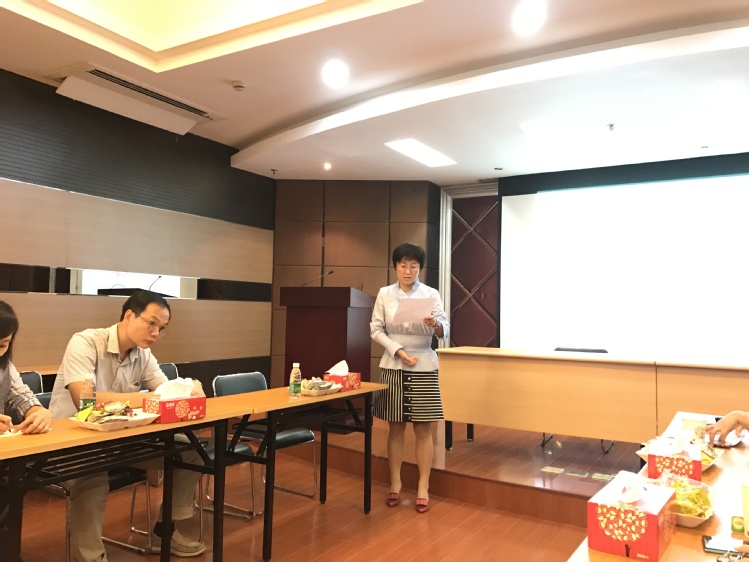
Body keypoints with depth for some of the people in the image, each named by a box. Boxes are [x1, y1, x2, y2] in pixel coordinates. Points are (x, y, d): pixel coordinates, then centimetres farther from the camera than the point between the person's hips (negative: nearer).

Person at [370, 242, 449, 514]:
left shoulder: (431, 294, -1)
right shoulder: (384, 294, 2)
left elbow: (445, 332, -8)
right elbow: (375, 330, -1)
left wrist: (435, 324, -32)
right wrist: (398, 351, -13)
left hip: (423, 367, -1)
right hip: (392, 367, 1)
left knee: (423, 430, 3)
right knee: (395, 429, 8)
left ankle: (423, 488, 14)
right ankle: (395, 484, 21)